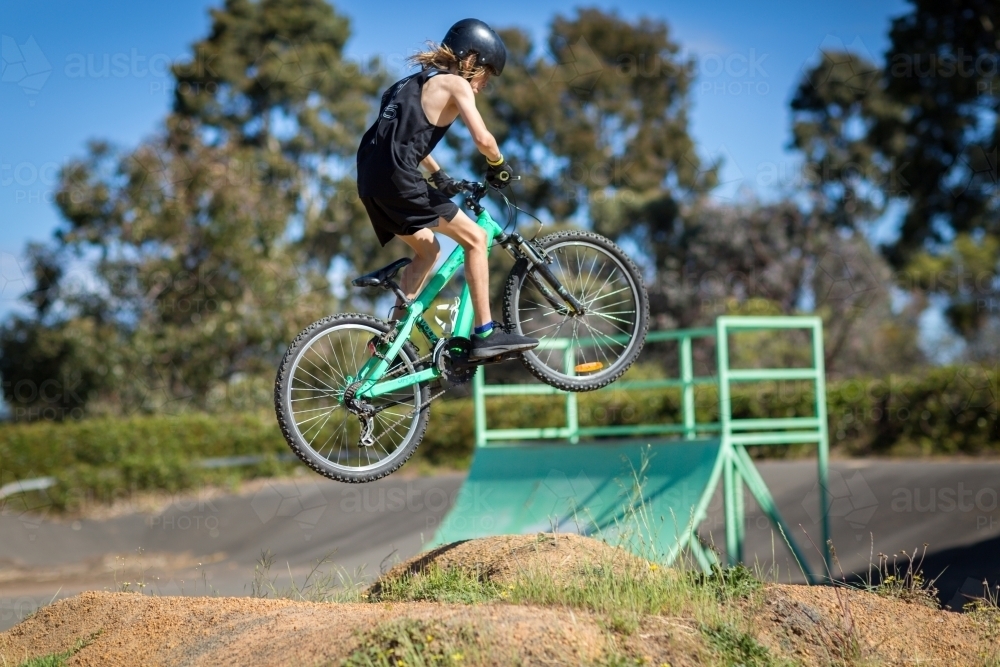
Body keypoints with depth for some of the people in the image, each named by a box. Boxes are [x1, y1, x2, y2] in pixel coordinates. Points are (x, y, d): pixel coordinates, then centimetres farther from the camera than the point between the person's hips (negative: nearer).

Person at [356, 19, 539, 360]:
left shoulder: (420, 82, 25)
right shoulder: (455, 83, -2)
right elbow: (482, 138, -13)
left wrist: (438, 175, 39)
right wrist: (498, 165, 5)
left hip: (372, 179, 9)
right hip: (397, 178, -9)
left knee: (428, 250, 24)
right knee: (475, 237, 0)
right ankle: (485, 334, -2)